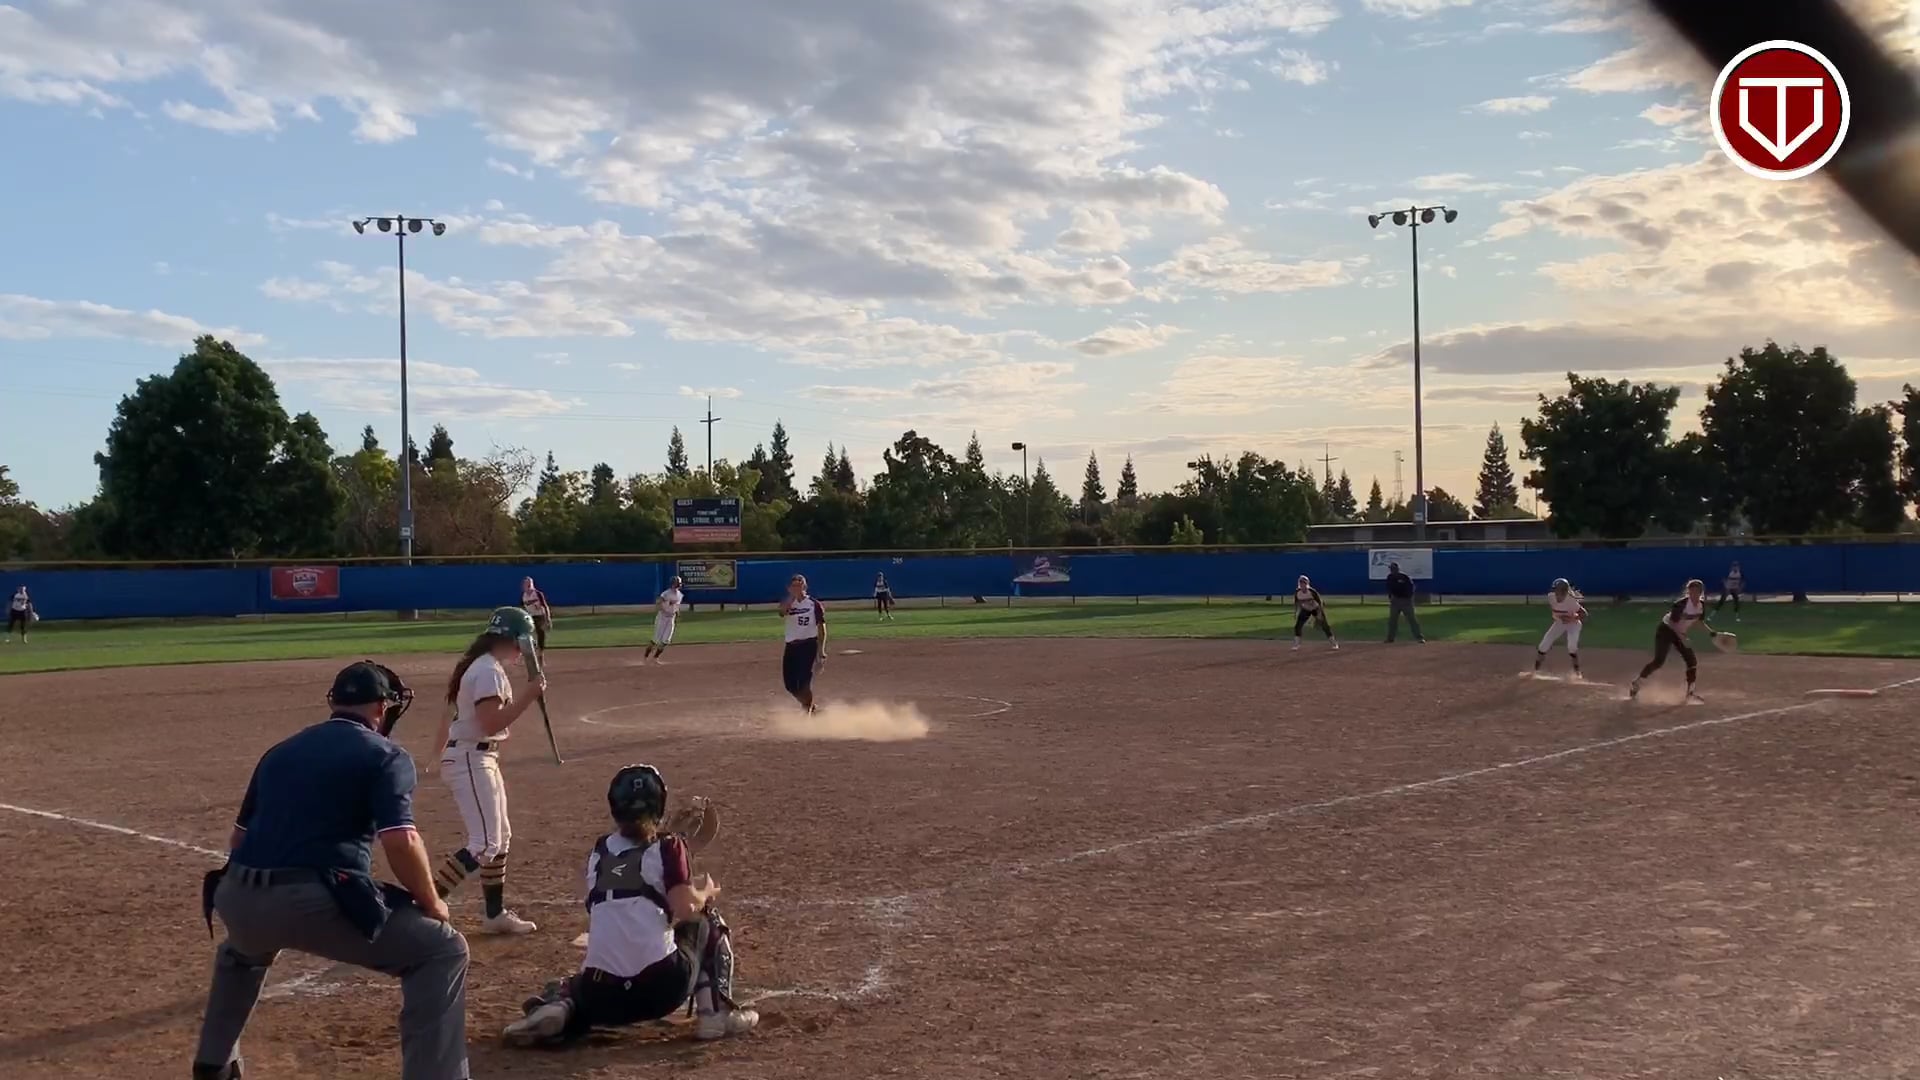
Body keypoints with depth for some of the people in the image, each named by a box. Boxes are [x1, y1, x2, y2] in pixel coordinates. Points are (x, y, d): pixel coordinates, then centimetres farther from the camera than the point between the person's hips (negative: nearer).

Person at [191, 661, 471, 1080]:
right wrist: (431, 903, 4)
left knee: (243, 948, 43)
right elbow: (400, 842, -10)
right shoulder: (386, 755, 4)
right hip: (314, 902, -7)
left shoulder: (280, 751, 23)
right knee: (442, 950, 5)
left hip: (240, 900, 7)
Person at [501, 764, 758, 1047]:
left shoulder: (598, 852, 15)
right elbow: (686, 909, -9)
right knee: (708, 922, 23)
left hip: (602, 997, 3)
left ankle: (557, 1007, 1)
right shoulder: (667, 847, 1)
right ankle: (716, 1011, 10)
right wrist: (705, 891, 13)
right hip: (662, 987, -3)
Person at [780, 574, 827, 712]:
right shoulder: (788, 603, 6)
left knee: (804, 682, -12)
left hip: (809, 645, -4)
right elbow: (782, 611, -20)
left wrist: (821, 651, -8)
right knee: (790, 684, 8)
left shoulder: (814, 604, -2)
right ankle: (809, 705, 33)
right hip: (791, 646, 4)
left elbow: (821, 628, -2)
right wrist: (792, 595, -22)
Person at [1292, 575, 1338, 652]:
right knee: (1297, 626, -10)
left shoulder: (1312, 591, -29)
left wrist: (1319, 613, -25)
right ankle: (1296, 645, -1)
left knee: (1325, 626, -2)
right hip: (1305, 610, 3)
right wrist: (1295, 613, -1)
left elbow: (1319, 602, -22)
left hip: (1316, 609, -3)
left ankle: (1335, 643, 10)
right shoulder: (1297, 592, -18)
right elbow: (1296, 603, -1)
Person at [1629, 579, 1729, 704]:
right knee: (1659, 661, -15)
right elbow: (1673, 623, -25)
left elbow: (1700, 620, 11)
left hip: (1680, 633, 7)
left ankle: (1690, 693, 7)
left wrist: (1712, 632, 0)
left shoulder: (1702, 605, -6)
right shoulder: (1681, 604, -27)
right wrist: (1682, 638, -33)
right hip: (1666, 630, -7)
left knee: (1692, 661, -1)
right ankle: (1636, 685, -2)